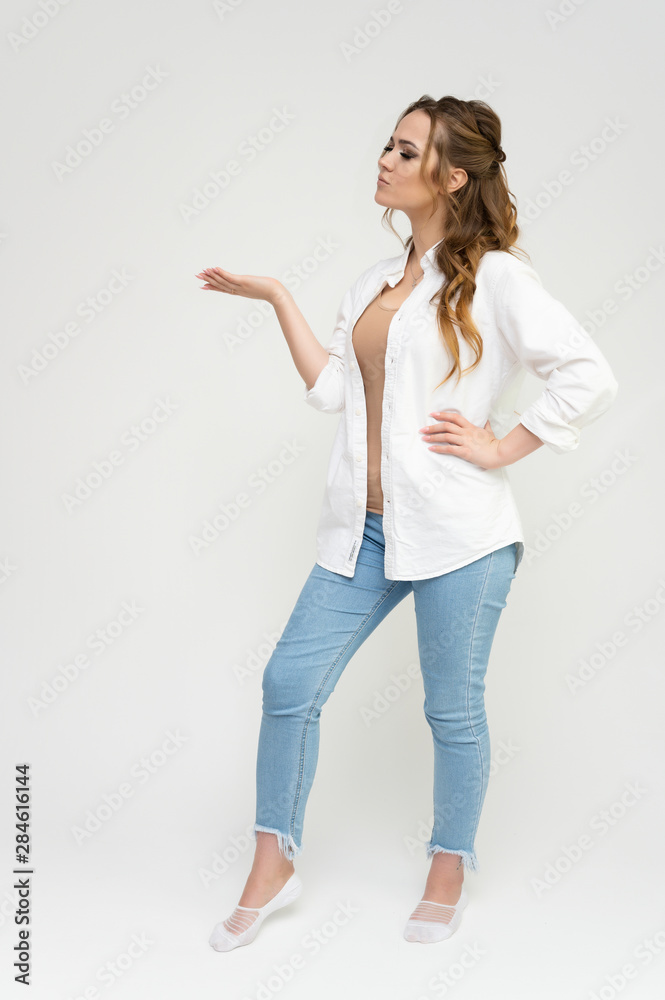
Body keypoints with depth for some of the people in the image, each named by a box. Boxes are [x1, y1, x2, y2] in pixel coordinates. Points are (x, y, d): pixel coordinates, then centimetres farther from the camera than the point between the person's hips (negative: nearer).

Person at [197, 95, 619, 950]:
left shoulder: (493, 279, -7)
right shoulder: (372, 284, 15)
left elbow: (590, 377, -12)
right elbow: (331, 389, 10)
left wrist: (501, 447, -11)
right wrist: (277, 300, 10)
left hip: (456, 531, -6)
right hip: (365, 527, 7)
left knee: (452, 708, 8)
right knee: (290, 681, 5)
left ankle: (449, 870, 31)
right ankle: (273, 865, 22)